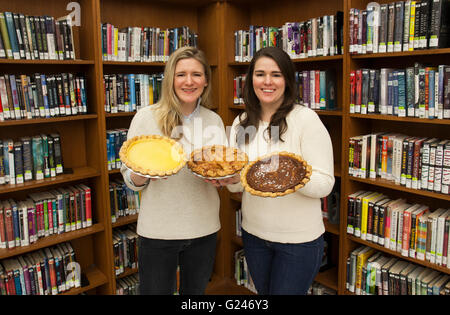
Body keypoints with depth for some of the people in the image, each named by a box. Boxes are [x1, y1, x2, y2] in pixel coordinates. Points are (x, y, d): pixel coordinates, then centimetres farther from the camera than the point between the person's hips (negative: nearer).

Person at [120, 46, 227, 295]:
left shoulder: (214, 120, 2)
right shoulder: (146, 118, -8)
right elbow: (130, 178, -3)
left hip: (204, 229, 3)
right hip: (158, 230, -3)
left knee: (196, 290, 21)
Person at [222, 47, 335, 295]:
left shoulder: (306, 119, -15)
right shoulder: (241, 123, 3)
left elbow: (324, 184, -18)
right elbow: (239, 185, 8)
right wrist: (231, 179, -14)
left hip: (298, 239, -5)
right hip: (253, 232, 6)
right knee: (263, 291, 23)